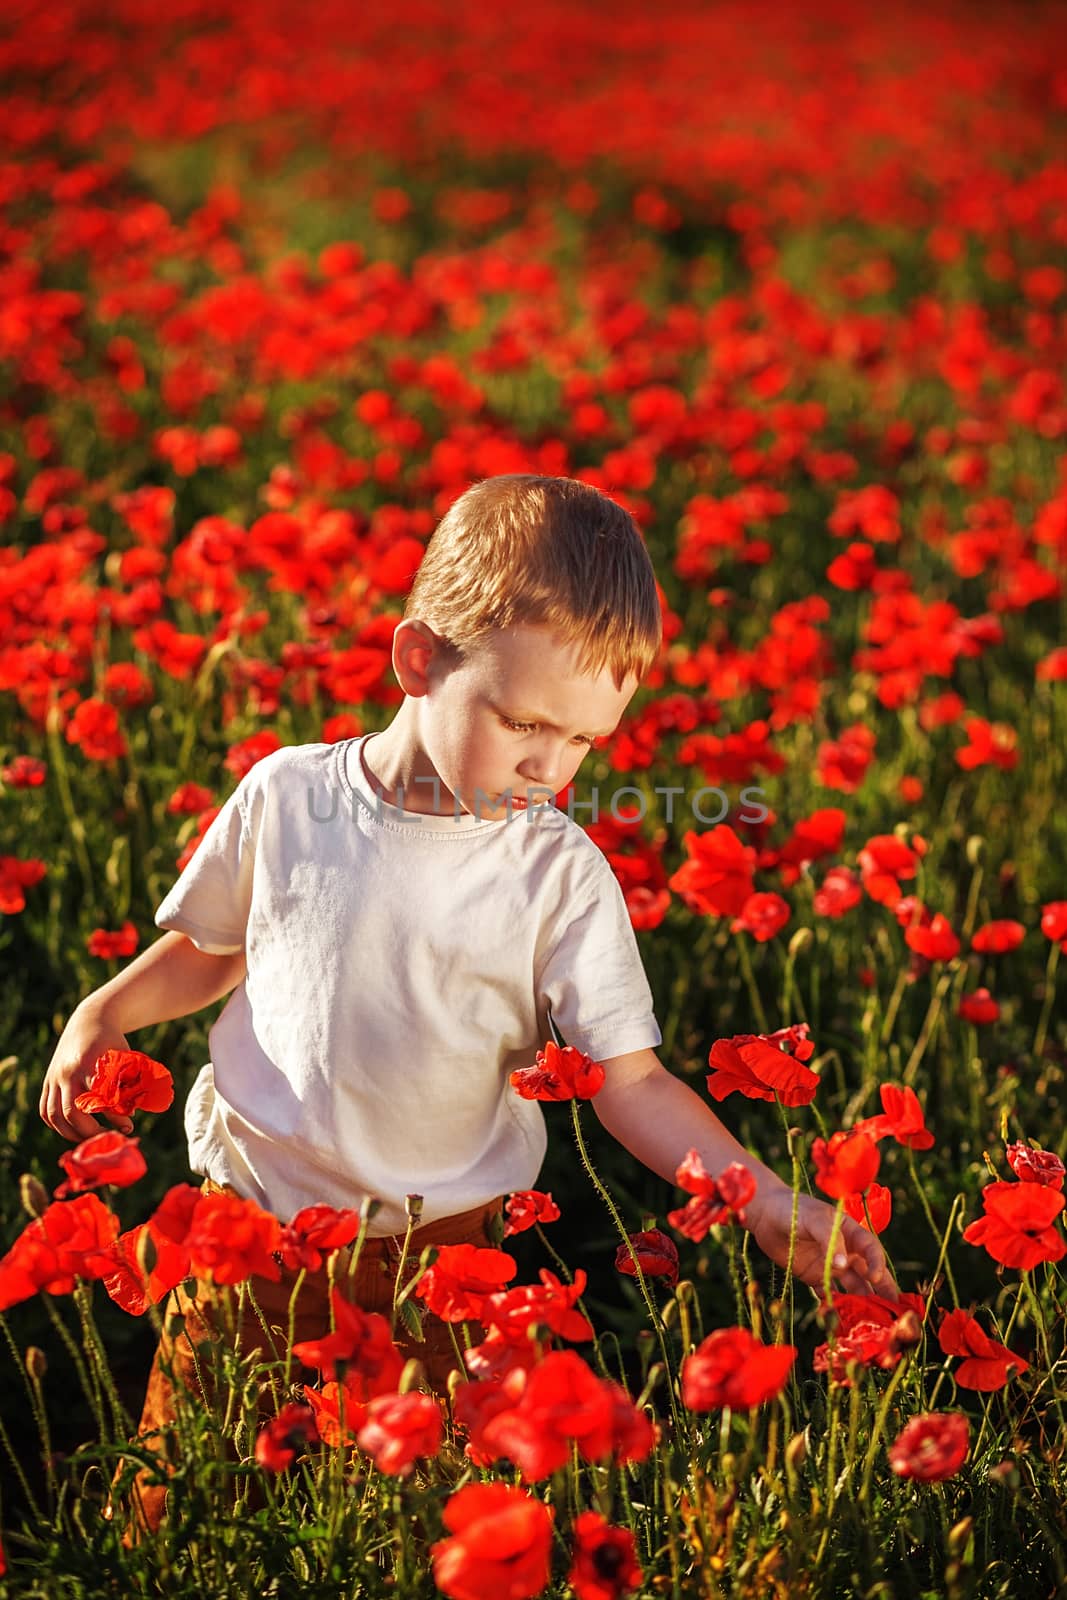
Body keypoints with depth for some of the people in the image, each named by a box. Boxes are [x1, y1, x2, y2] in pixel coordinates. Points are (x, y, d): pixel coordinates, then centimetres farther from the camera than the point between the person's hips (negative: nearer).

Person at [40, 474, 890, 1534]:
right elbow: (212, 949, 11)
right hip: (250, 1210, 1)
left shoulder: (560, 876, -12)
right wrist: (101, 1013, -5)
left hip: (436, 1248, -1)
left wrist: (764, 1205, -22)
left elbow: (632, 1085, -11)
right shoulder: (288, 797, -7)